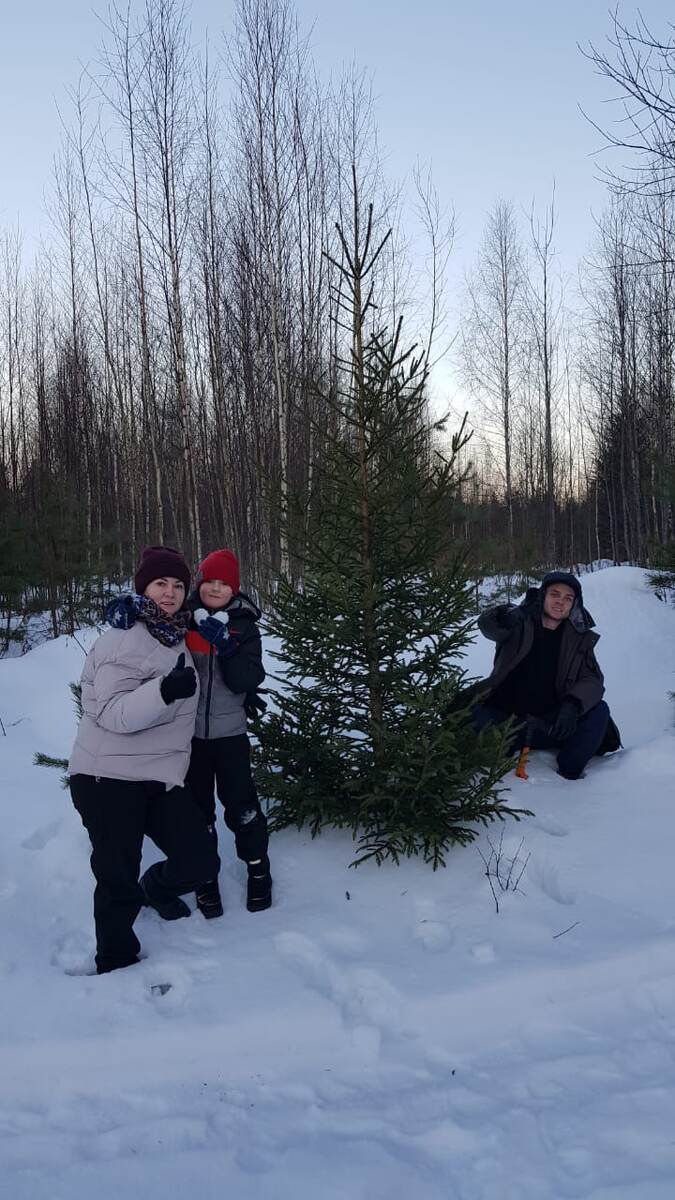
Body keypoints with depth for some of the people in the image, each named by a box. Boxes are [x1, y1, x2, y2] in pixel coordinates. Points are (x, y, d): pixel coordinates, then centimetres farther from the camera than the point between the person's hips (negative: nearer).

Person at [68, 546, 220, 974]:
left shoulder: (177, 638, 11)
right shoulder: (124, 640, -15)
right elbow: (113, 714, -23)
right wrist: (165, 691, -38)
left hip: (163, 778, 7)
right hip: (109, 779, -7)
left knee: (201, 861, 5)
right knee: (119, 880, -3)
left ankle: (156, 889, 38)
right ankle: (116, 962, 21)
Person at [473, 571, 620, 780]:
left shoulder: (579, 638, 6)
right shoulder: (521, 623, 0)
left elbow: (592, 679, -5)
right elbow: (487, 625, -21)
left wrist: (572, 705, -27)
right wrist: (503, 617, -46)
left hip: (553, 722, 3)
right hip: (508, 719, -2)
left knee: (599, 710, -20)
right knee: (476, 717, -31)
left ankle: (568, 773, -11)